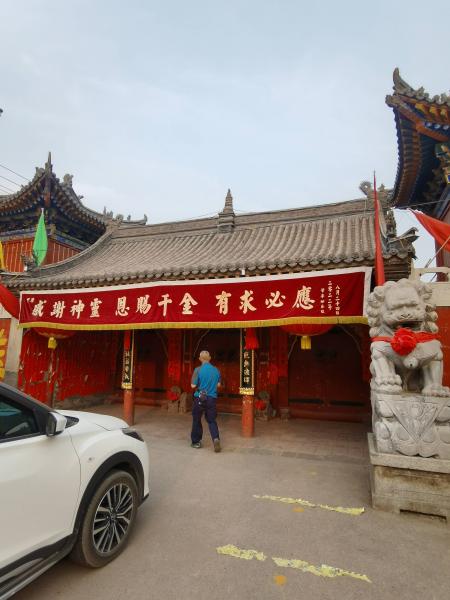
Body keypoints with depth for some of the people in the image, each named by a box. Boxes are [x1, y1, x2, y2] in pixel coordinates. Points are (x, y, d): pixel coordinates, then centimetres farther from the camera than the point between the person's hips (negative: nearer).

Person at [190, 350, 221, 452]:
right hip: (212, 398, 3)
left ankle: (196, 442, 24)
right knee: (212, 420, 11)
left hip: (200, 398, -2)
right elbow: (218, 384, 9)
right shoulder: (216, 370, -1)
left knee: (196, 420, 14)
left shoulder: (198, 370, -13)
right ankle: (216, 438, -11)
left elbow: (193, 385, -11)